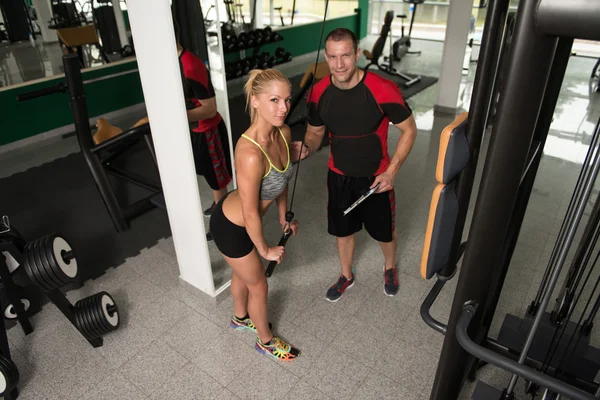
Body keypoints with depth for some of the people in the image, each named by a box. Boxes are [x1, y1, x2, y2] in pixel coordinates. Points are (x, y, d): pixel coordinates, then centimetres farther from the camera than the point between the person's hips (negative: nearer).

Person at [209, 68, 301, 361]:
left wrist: (284, 217, 15)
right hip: (231, 227, -7)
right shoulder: (250, 153, -39)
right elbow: (250, 213, -27)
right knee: (258, 285, 15)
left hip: (241, 221, 7)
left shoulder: (284, 133, -13)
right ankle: (265, 341, 44)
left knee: (242, 271, 31)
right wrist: (265, 249, -12)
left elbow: (282, 180, 4)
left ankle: (240, 318, 61)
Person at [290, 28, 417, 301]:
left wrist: (391, 171, -19)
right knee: (342, 230, 20)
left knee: (384, 231, 19)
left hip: (375, 177, -2)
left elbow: (409, 130, -12)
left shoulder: (383, 90, -25)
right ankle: (346, 275, 48)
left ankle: (390, 268, 52)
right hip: (339, 176, 3)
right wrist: (307, 148, -20)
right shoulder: (319, 93, -13)